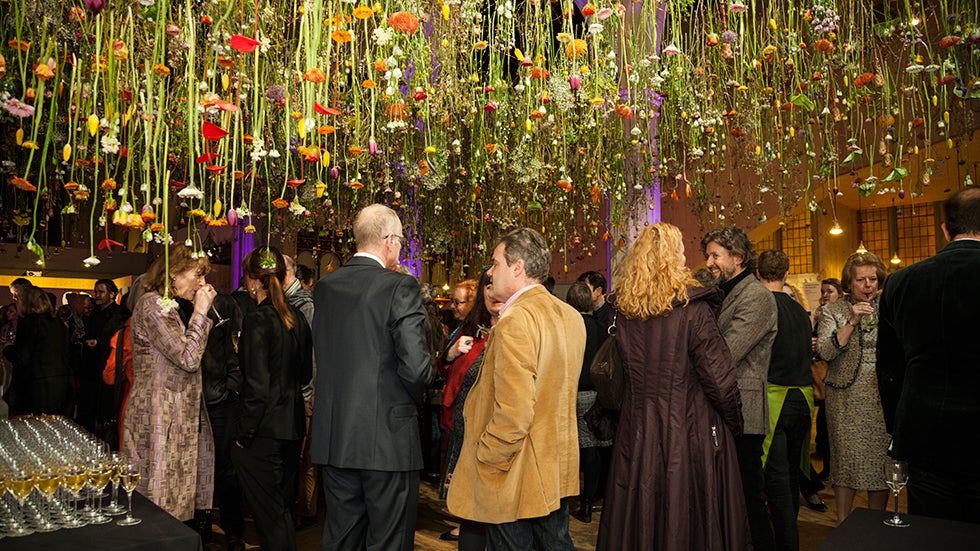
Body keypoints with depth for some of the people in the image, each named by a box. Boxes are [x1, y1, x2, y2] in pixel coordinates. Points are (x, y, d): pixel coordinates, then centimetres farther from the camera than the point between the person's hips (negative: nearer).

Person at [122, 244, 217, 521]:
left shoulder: (169, 305, 15)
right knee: (159, 499, -2)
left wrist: (201, 311, 10)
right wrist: (200, 312, -12)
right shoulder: (152, 304, -14)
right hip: (158, 417, -10)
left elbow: (188, 356, 14)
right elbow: (188, 358, -20)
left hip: (177, 417, 10)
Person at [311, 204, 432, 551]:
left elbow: (321, 354, 7)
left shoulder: (325, 286, 5)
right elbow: (416, 367, -19)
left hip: (333, 436, 6)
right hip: (387, 437, -6)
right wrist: (415, 399, 1)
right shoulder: (400, 286, -14)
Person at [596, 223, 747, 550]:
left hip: (637, 432, 4)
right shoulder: (692, 309, -15)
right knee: (686, 519, 10)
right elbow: (719, 377, -12)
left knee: (639, 517, 16)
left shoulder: (623, 312, -1)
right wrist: (734, 425, 2)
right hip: (689, 432, -4)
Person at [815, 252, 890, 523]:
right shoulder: (833, 311, 1)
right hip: (846, 400, -2)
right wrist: (852, 322, -17)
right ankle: (843, 526, 17)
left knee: (881, 461, 6)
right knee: (846, 461, 3)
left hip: (884, 398, 2)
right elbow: (825, 352, -12)